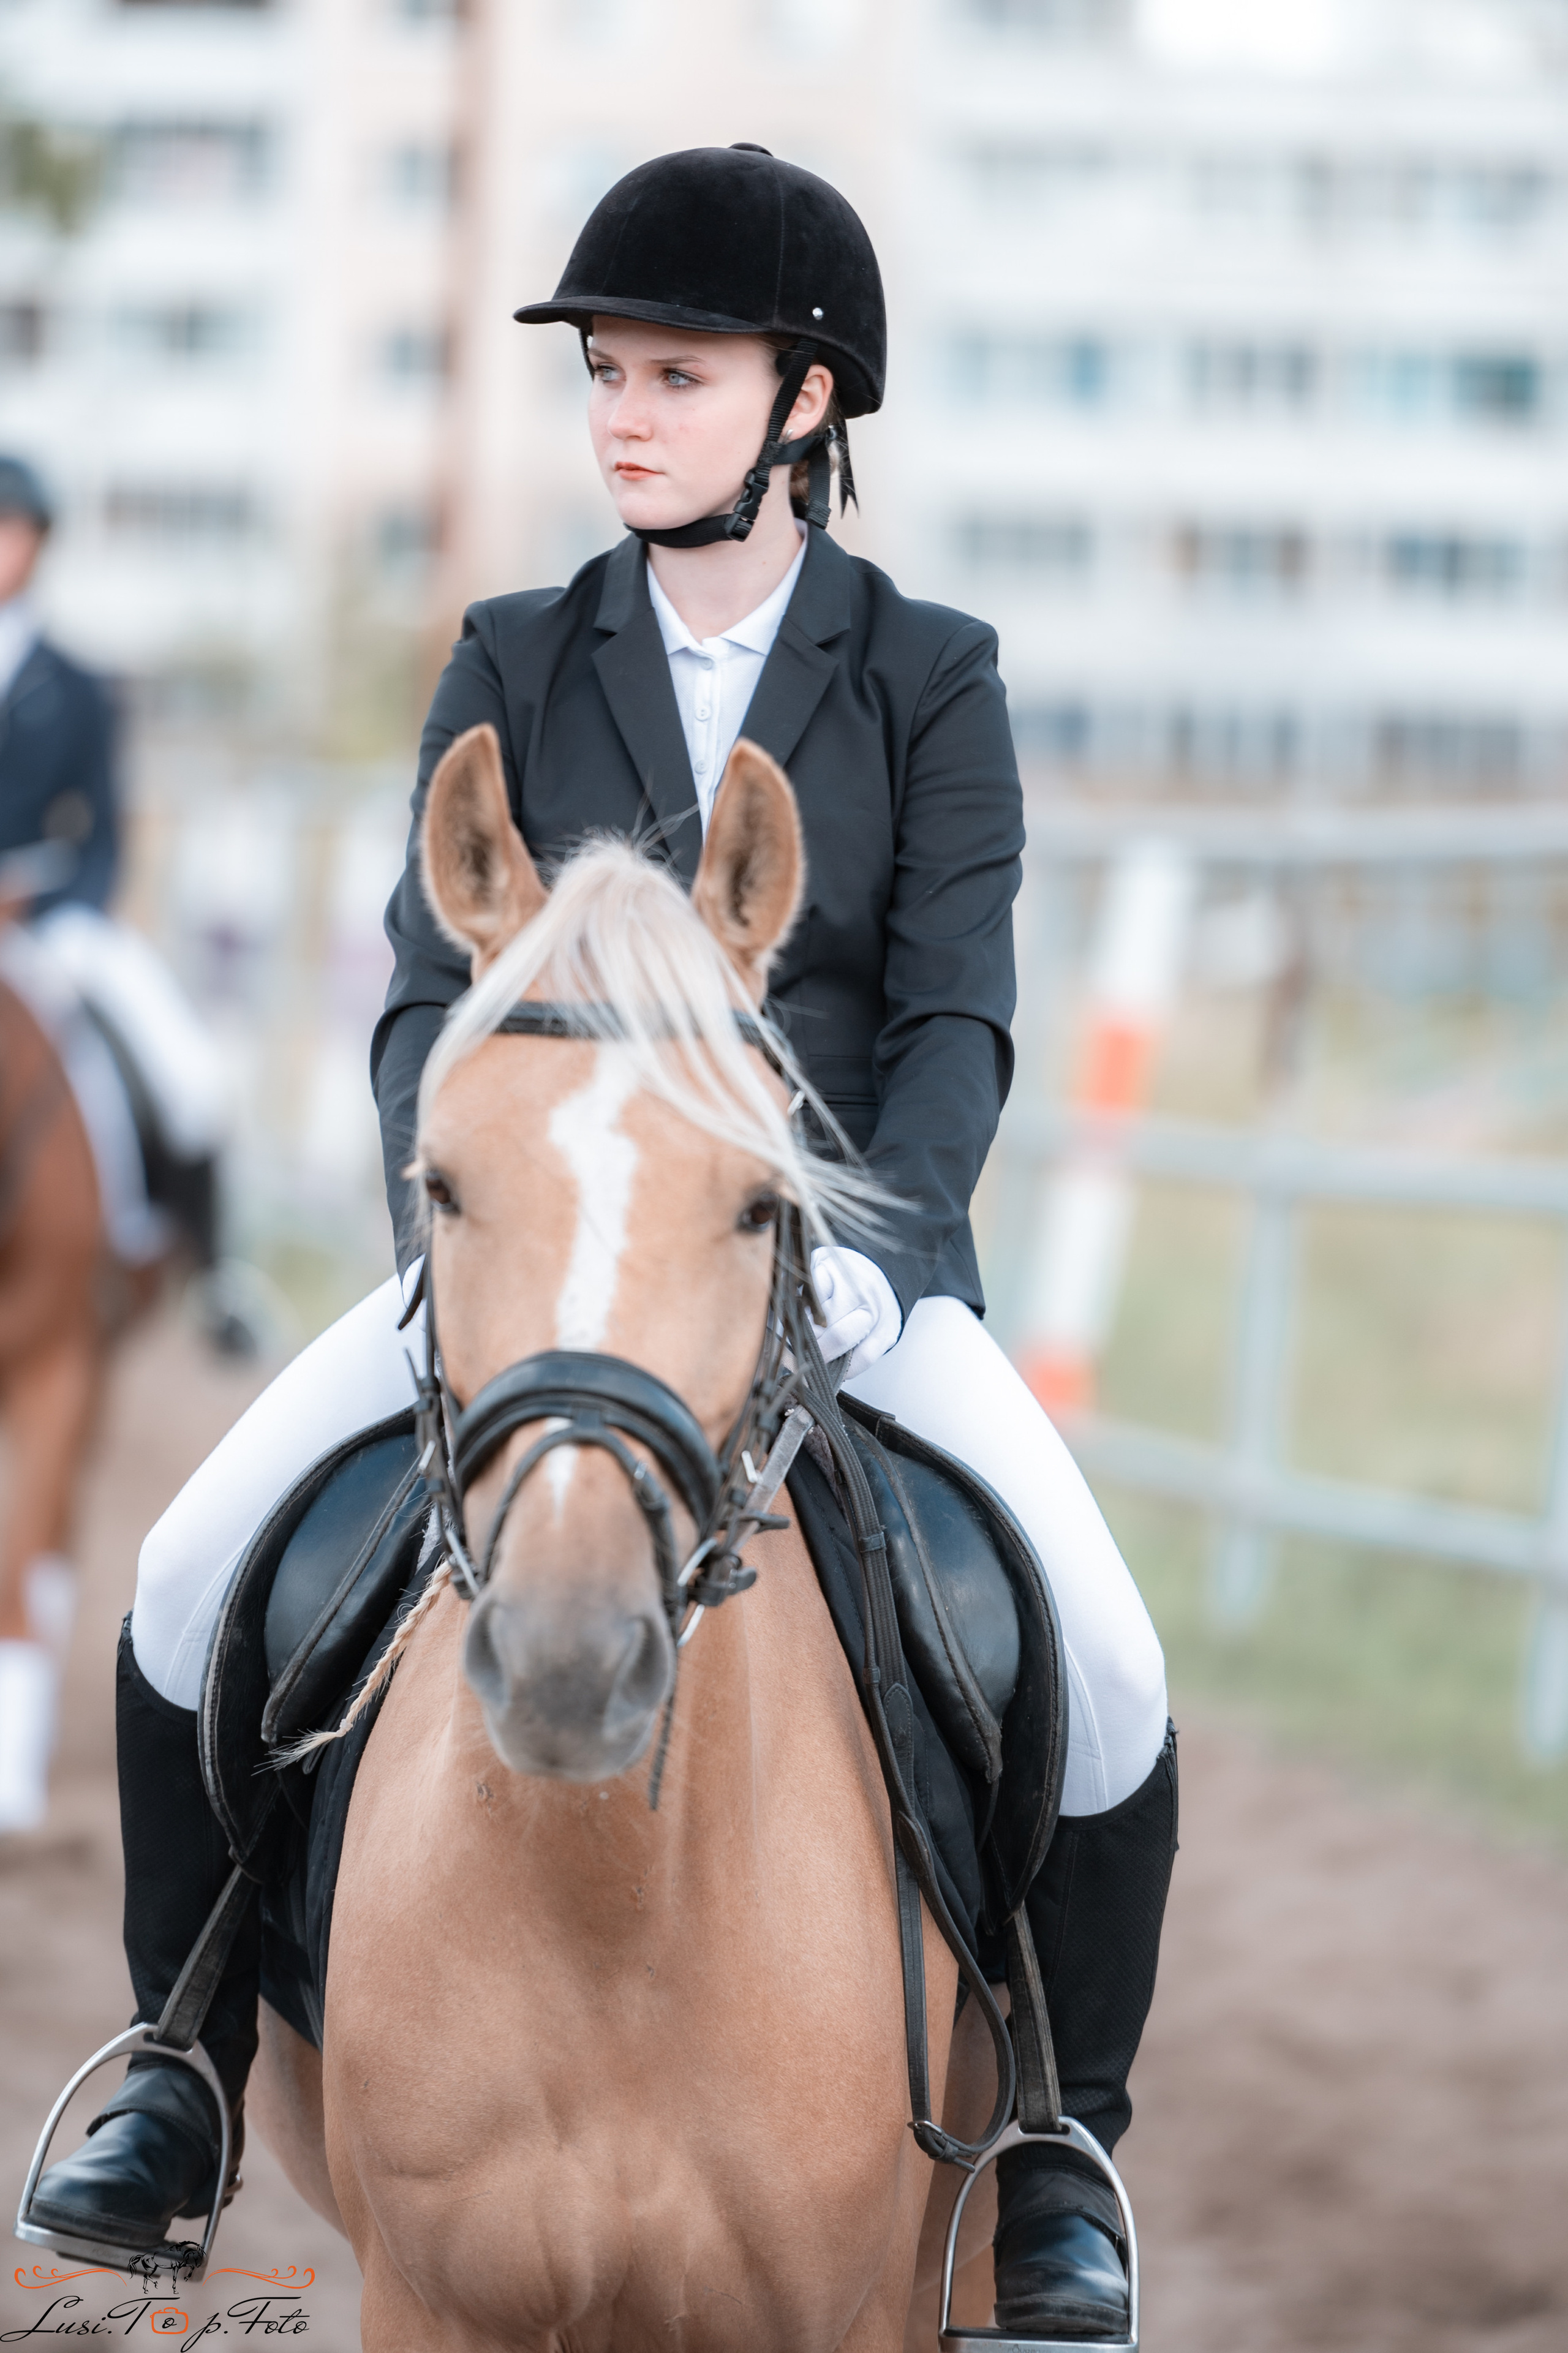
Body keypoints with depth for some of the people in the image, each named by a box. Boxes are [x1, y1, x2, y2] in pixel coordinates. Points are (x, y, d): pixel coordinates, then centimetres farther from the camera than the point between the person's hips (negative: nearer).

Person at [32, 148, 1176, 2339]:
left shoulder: (930, 679, 2)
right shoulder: (517, 672, 6)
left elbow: (956, 1014, -5)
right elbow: (433, 997, 0)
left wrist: (869, 1252, -23)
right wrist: (456, 1244, -18)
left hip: (847, 1255, -2)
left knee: (1103, 1670, -24)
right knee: (192, 1583, -17)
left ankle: (1062, 2142, -1)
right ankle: (184, 2069, 3)